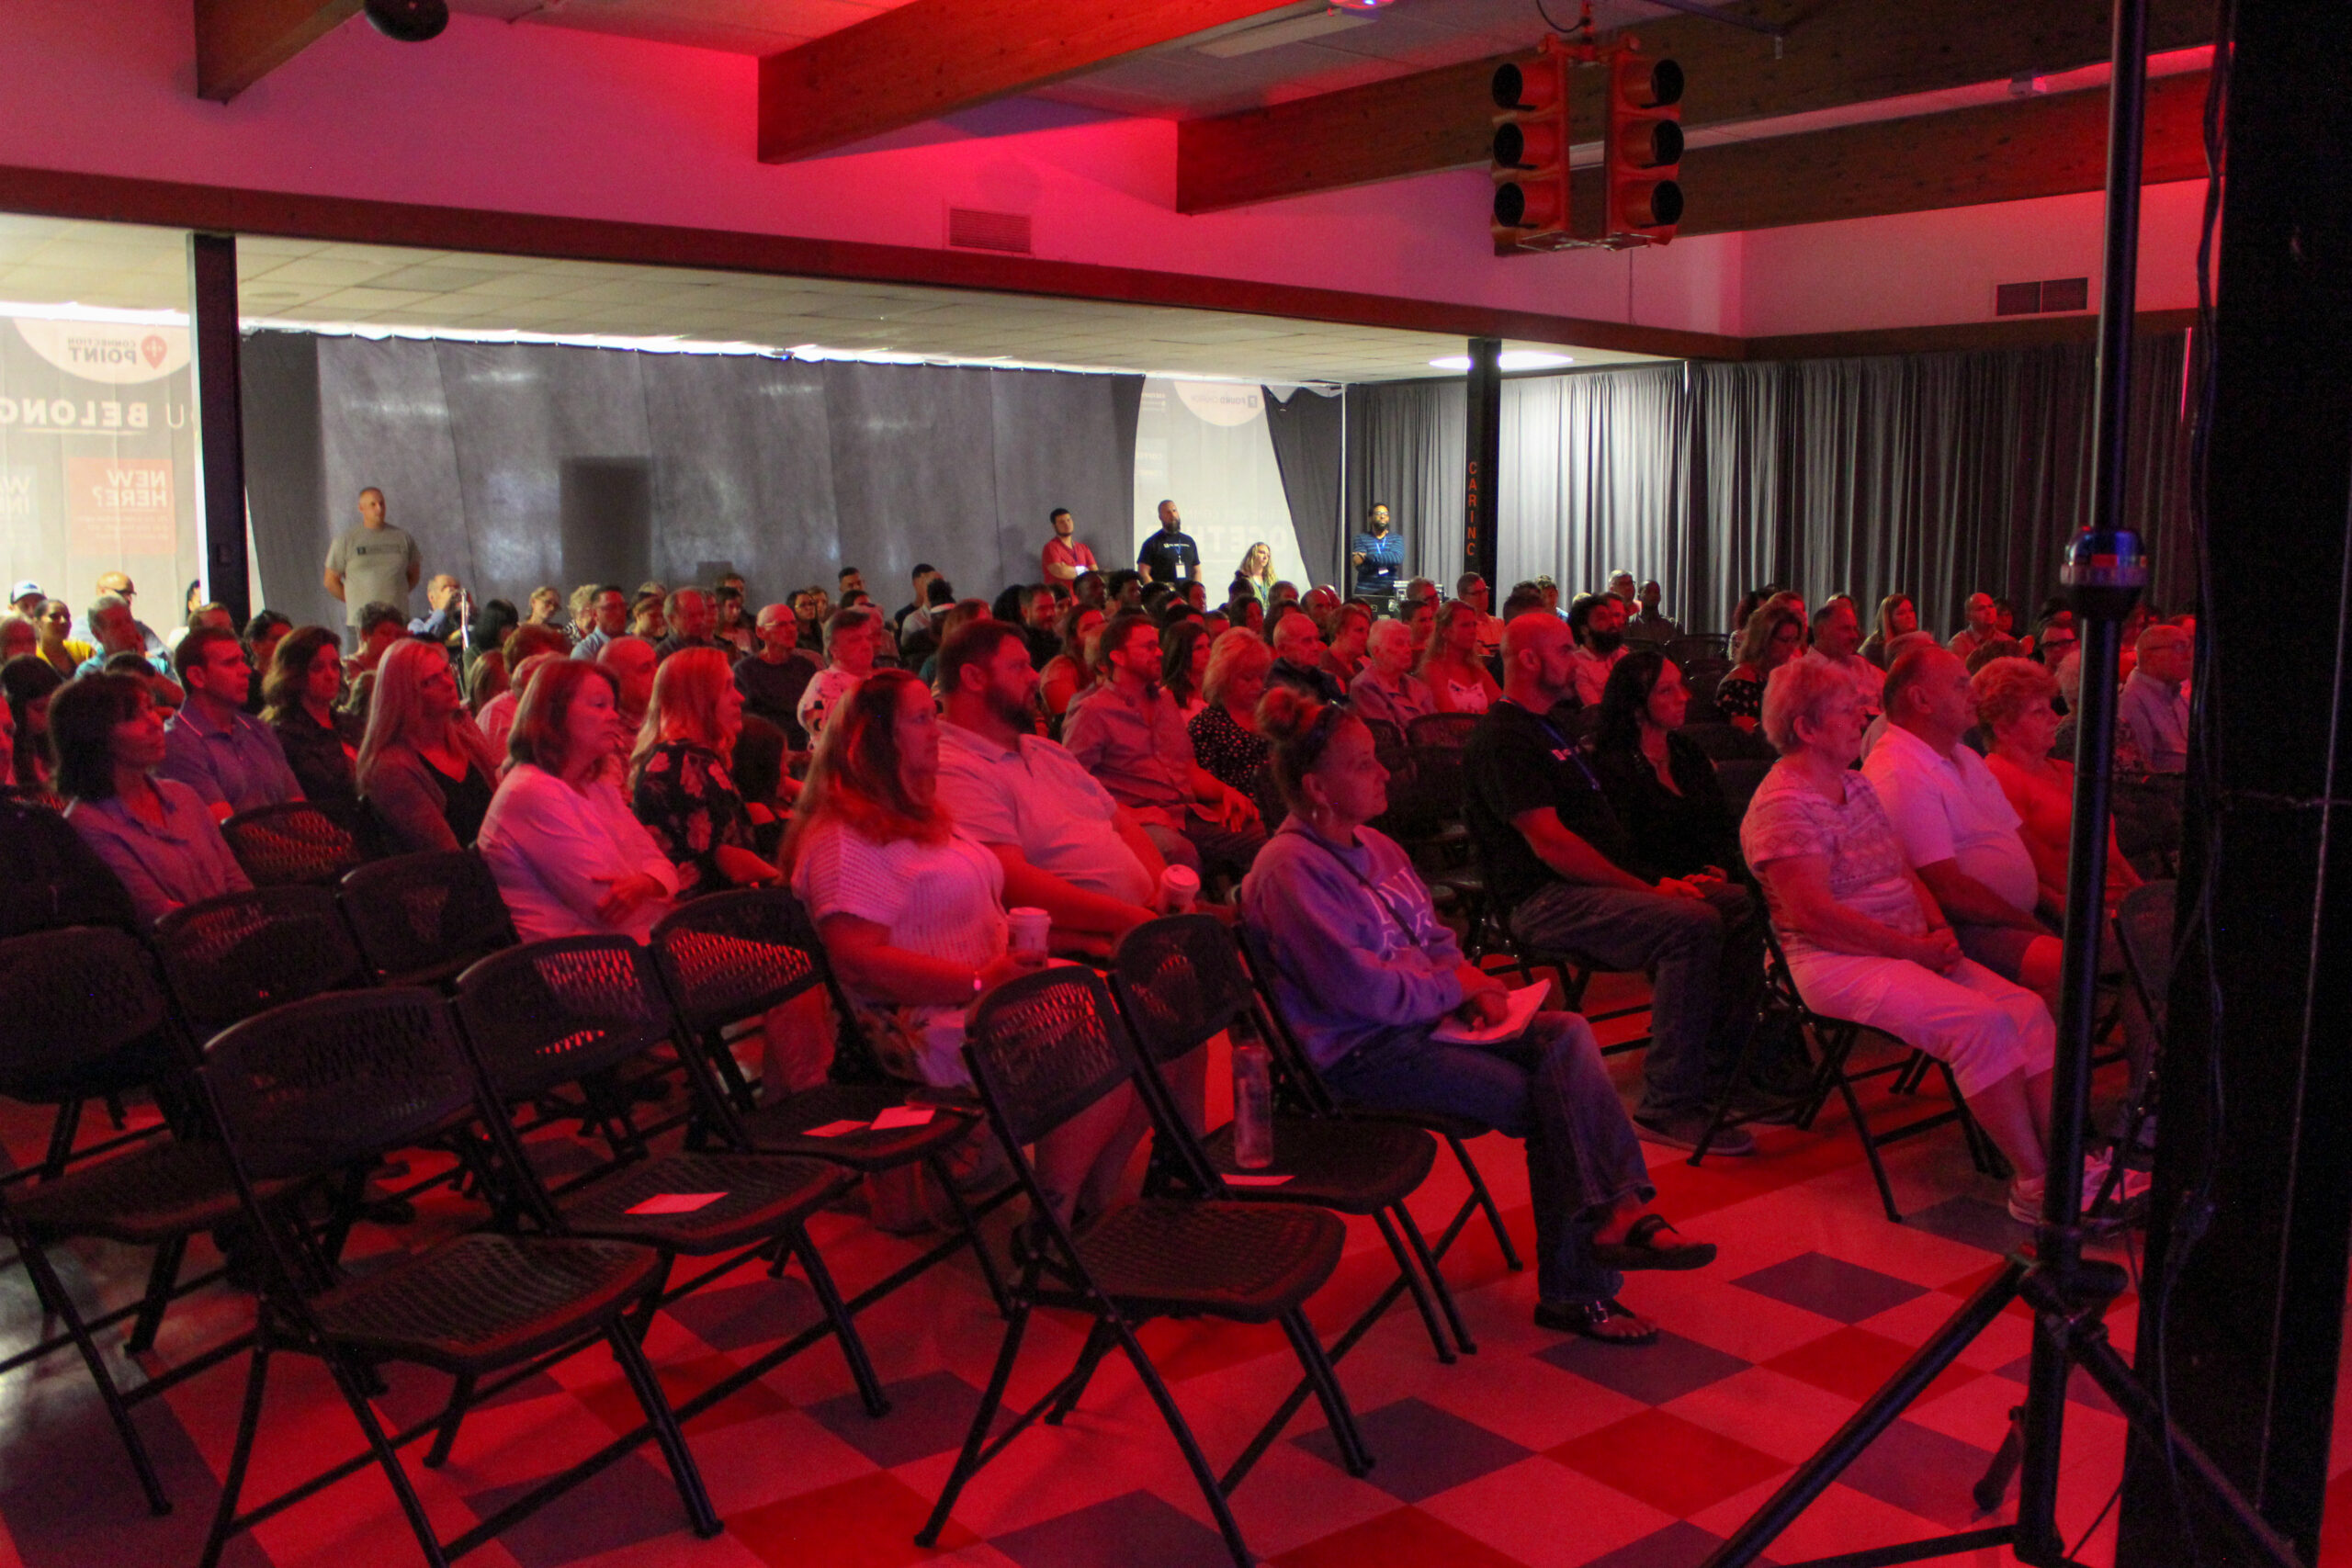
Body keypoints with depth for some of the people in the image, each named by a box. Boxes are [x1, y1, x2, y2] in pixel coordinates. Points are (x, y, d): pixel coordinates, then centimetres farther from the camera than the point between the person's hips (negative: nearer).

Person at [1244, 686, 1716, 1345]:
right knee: (1544, 1102, -18)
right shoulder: (1290, 869, -14)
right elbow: (1359, 987, -21)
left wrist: (1473, 985, 0)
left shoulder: (1375, 846, 16)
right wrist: (1452, 987, -8)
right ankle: (1573, 1289, -8)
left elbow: (1435, 937, 22)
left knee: (1568, 1034, -14)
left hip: (1423, 1020, 9)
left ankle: (1619, 1211, -22)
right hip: (1359, 1056, -9)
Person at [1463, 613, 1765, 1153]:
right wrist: (1647, 888, -17)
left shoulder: (1546, 728, 23)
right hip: (1545, 901, -10)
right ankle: (1668, 1105, -25)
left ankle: (1724, 1063, 3)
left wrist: (1659, 878, 8)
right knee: (1692, 924, -29)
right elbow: (1549, 843, -19)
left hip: (1598, 884, 10)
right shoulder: (1501, 739, -10)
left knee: (1741, 905, -1)